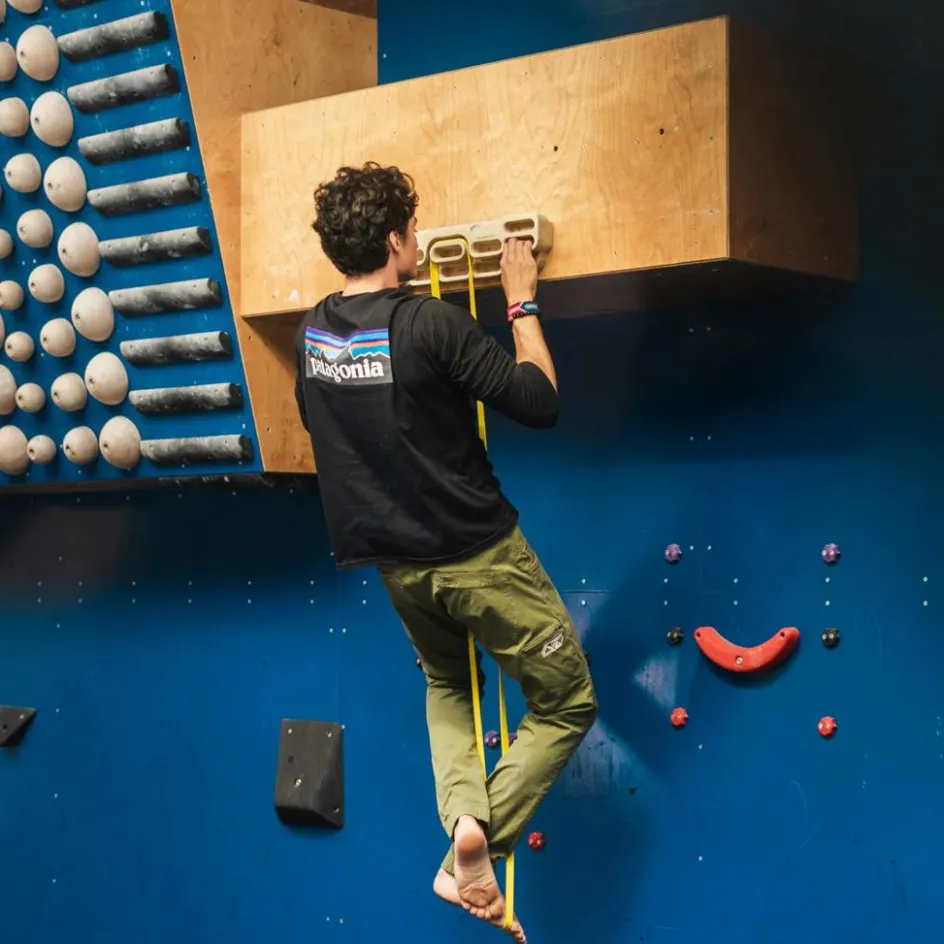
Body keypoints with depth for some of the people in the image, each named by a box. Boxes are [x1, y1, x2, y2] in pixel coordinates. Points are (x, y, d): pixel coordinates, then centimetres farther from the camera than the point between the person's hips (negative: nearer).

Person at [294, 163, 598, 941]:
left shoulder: (312, 332, -1)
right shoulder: (431, 323, -21)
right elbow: (540, 402, -17)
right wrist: (523, 303, -6)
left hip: (395, 562, 6)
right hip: (477, 553, -6)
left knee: (447, 683, 31)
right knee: (567, 703, 10)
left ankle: (463, 814, 6)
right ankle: (481, 839, -9)